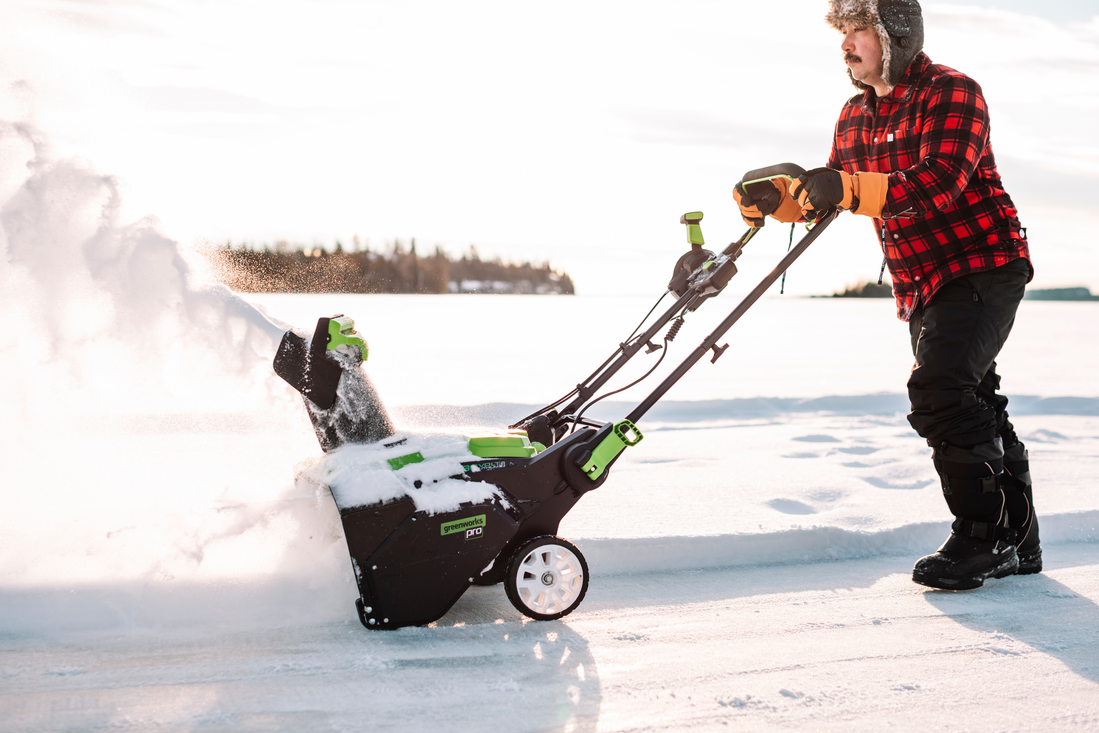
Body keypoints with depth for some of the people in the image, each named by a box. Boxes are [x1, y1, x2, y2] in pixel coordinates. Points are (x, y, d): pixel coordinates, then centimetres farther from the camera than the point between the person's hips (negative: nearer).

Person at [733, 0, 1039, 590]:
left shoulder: (951, 93, -14)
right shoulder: (856, 115, 10)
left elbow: (939, 184, -30)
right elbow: (827, 195, 11)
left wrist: (850, 188, -42)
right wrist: (774, 197, -9)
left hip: (983, 266, -8)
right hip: (922, 285, 8)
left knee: (938, 389, -23)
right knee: (973, 404, 13)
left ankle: (982, 536, -13)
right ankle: (1017, 540, 25)